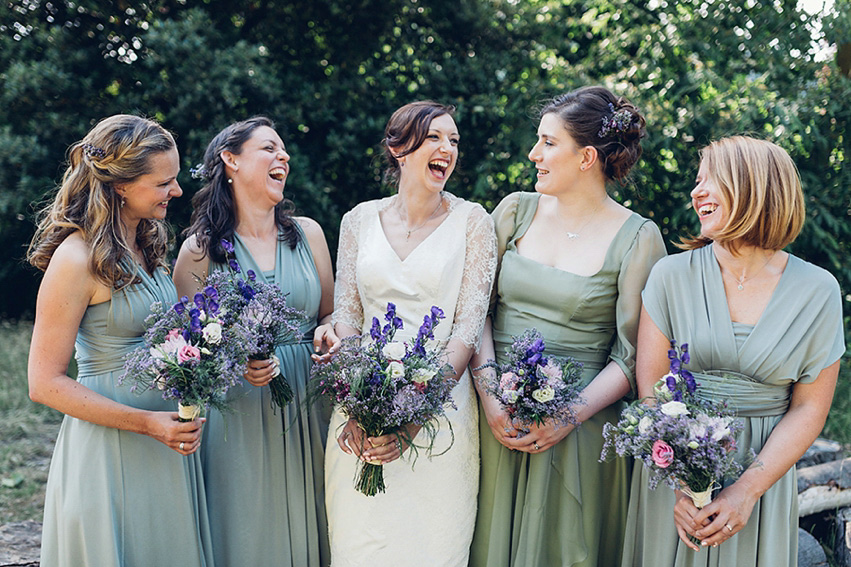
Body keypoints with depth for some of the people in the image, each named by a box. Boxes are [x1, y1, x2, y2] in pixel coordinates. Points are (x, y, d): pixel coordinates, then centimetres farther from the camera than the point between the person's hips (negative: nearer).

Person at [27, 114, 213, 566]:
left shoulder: (144, 244, 7)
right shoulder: (78, 259, -18)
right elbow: (45, 383, -17)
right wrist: (147, 422, -22)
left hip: (167, 443, 8)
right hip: (110, 448, -8)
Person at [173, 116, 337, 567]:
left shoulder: (307, 233, 8)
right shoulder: (202, 247, -1)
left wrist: (327, 334, -6)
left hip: (306, 409, 3)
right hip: (237, 409, -3)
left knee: (306, 527, 8)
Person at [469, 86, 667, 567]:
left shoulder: (638, 239, -5)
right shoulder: (515, 211, 4)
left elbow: (631, 356, -7)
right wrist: (490, 396, -12)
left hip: (579, 427, -3)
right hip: (497, 419, 3)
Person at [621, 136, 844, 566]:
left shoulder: (817, 290, -5)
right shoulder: (673, 275, -5)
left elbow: (809, 409, -4)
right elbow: (650, 389, -7)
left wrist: (747, 491, -14)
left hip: (763, 472, 0)